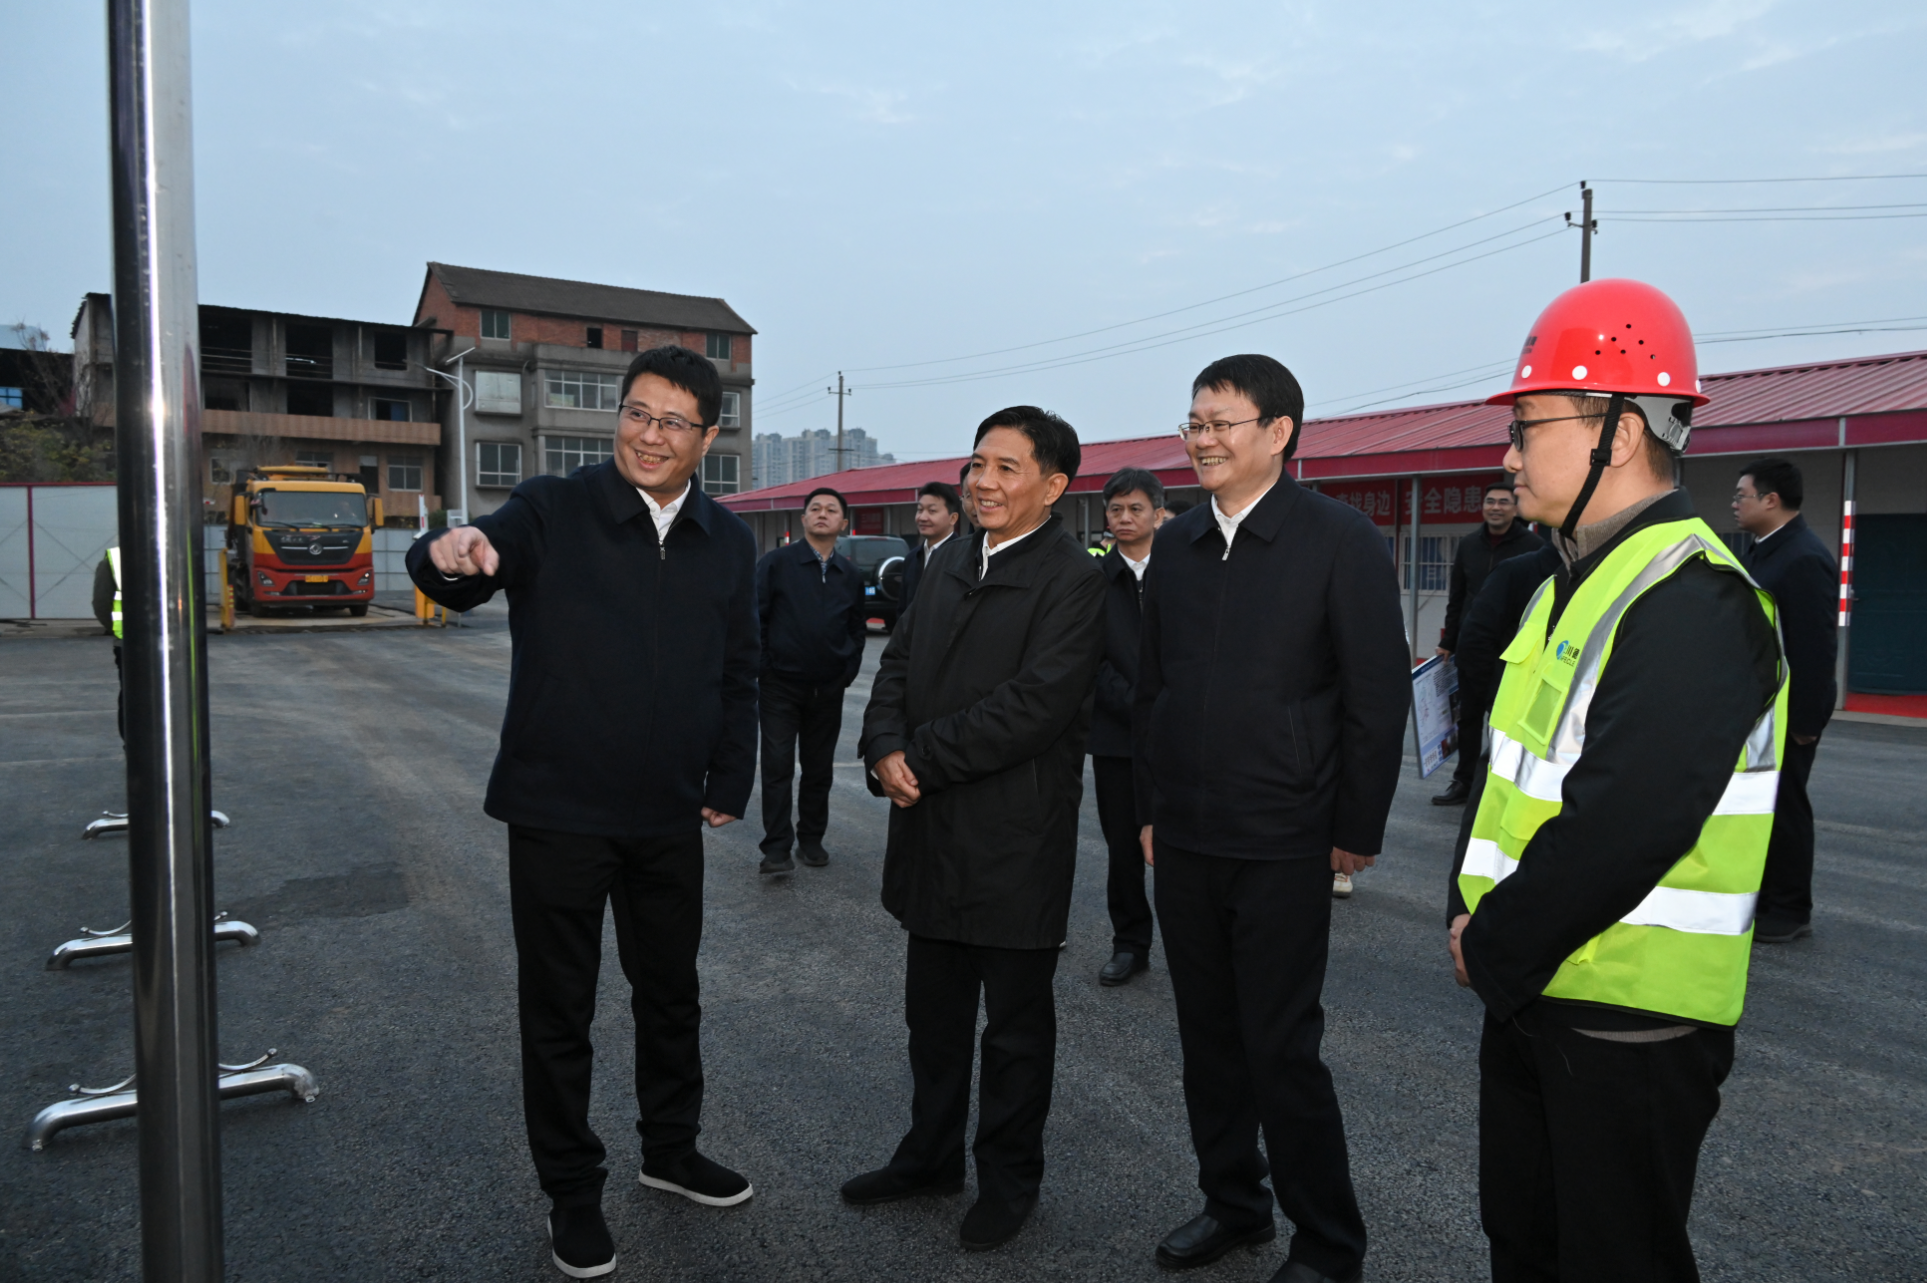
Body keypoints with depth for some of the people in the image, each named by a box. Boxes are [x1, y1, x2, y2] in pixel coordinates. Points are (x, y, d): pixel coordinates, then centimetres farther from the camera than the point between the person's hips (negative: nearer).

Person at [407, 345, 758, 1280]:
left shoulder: (728, 543, 3)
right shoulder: (551, 513, -9)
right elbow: (466, 575, -25)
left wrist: (729, 782, 7)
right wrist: (451, 557, -48)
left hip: (670, 818, 4)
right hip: (558, 814, -3)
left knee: (671, 992, 19)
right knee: (558, 1010, 11)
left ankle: (672, 1149, 42)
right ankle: (571, 1192, 31)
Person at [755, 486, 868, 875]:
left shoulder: (851, 575, 9)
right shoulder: (776, 563, -3)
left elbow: (858, 628, 18)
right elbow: (755, 617, -4)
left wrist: (849, 670, 7)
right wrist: (762, 669, -9)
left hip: (828, 689, 4)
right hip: (781, 684, -3)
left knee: (820, 769, 10)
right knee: (778, 766, -5)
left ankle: (812, 840, 23)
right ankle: (776, 849, -1)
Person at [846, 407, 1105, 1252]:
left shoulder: (1074, 580, -14)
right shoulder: (948, 563, 11)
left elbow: (1032, 706, -22)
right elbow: (899, 663, 8)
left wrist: (920, 757, -17)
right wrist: (885, 749, -10)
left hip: (1015, 839, -7)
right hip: (931, 831, 7)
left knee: (1016, 1023, 12)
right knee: (933, 1011, 20)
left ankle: (1009, 1179, 32)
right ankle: (931, 1157, 39)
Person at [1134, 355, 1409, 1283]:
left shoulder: (1339, 539, -8)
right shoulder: (1175, 545, 8)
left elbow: (1379, 695, -8)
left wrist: (1356, 832, -7)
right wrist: (1151, 809, 11)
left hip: (1282, 849, -5)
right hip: (1183, 843, 6)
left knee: (1282, 1049, 2)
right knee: (1208, 1038, 15)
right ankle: (1232, 1201, 35)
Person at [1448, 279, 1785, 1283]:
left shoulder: (1691, 601, -22)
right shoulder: (1572, 584, 10)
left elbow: (1620, 825, -29)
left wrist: (1490, 948, -16)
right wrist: (1472, 916, 2)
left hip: (1631, 1018, -9)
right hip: (1530, 986, 9)